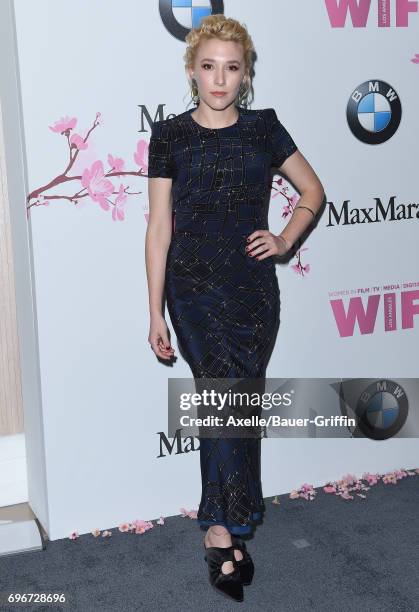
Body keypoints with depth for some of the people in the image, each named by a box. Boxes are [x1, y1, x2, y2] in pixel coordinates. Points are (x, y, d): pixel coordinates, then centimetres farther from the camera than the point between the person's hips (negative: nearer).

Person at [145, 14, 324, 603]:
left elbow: (313, 189, 18)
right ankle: (225, 532, 2)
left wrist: (285, 240, 2)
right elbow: (159, 227, 0)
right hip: (196, 290, -2)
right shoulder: (170, 136, 0)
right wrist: (155, 313, -2)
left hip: (255, 288, 3)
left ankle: (221, 528, 21)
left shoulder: (263, 127, 6)